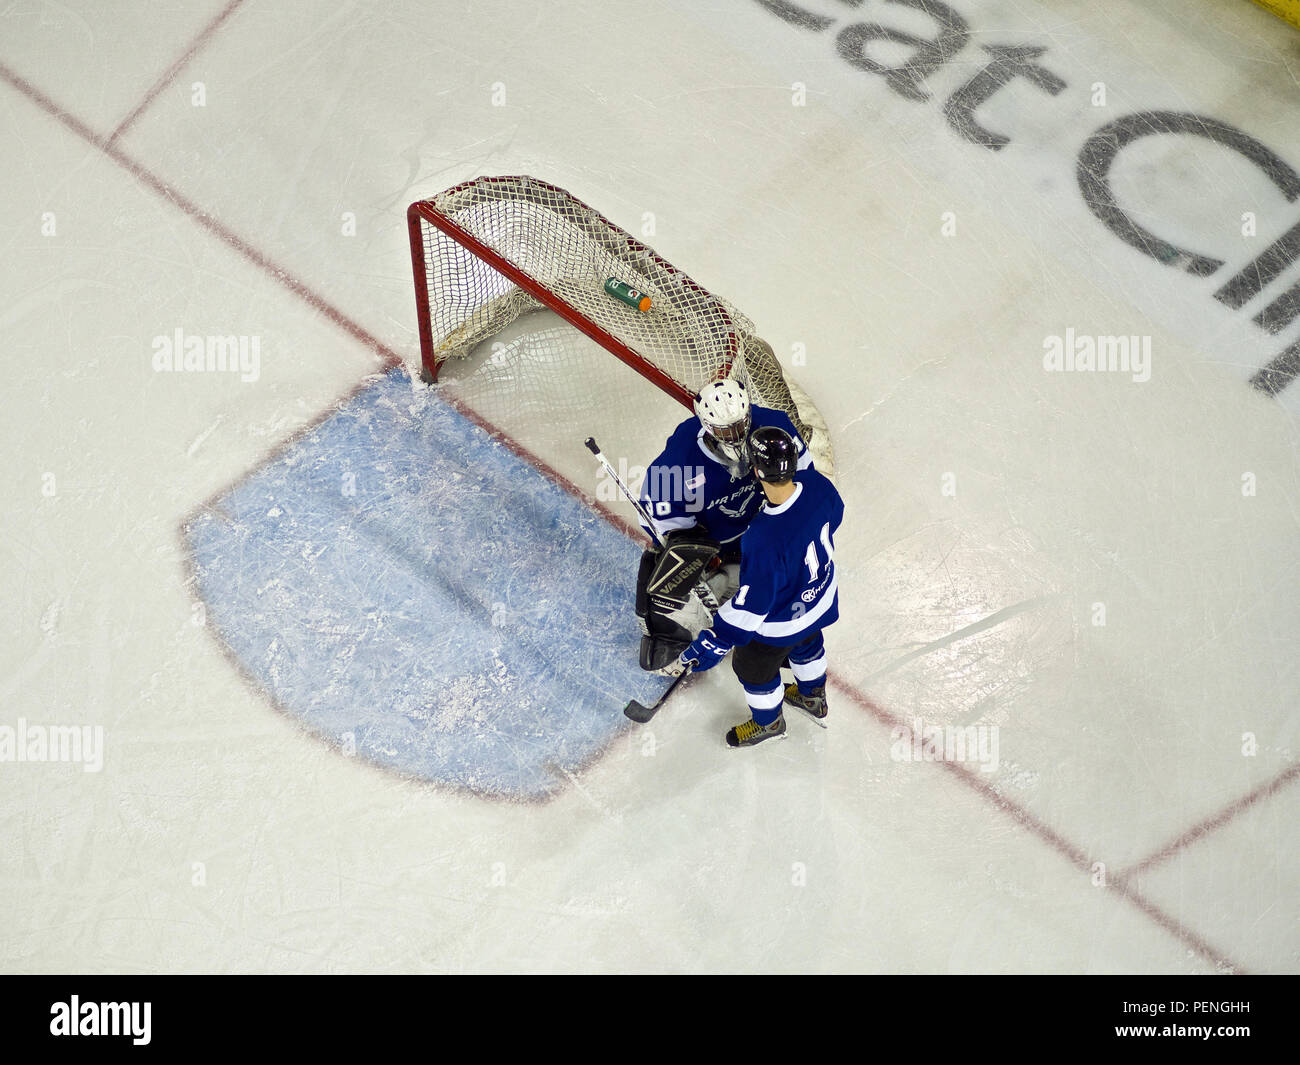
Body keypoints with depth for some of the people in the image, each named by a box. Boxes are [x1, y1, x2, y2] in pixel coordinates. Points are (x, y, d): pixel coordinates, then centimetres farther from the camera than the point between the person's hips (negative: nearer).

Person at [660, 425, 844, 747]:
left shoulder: (765, 541, -46)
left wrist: (711, 645, -24)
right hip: (822, 596, 6)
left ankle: (768, 721, 54)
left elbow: (750, 606, -35)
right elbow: (834, 514, -1)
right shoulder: (815, 483, -26)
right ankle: (813, 696, 66)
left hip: (780, 622, -6)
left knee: (753, 668, 25)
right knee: (806, 644, 37)